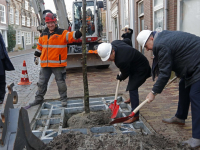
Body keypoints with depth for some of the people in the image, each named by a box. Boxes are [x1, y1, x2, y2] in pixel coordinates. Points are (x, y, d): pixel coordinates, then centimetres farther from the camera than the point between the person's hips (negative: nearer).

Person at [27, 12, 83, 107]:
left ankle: (63, 99, 20)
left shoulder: (62, 33, -5)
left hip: (58, 64, -5)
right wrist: (36, 56, 21)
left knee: (61, 82, 6)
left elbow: (71, 35, -21)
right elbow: (40, 46, 22)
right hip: (45, 64, 5)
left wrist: (78, 34, -40)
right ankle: (39, 99, 29)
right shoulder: (43, 35, 11)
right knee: (41, 82, 14)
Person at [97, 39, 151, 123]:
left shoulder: (122, 60, -42)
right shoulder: (114, 43, -16)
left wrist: (120, 78, 0)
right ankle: (132, 99, 60)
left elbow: (125, 74, -22)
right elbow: (127, 41, 3)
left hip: (141, 70, -10)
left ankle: (135, 116, -17)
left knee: (132, 89, -18)